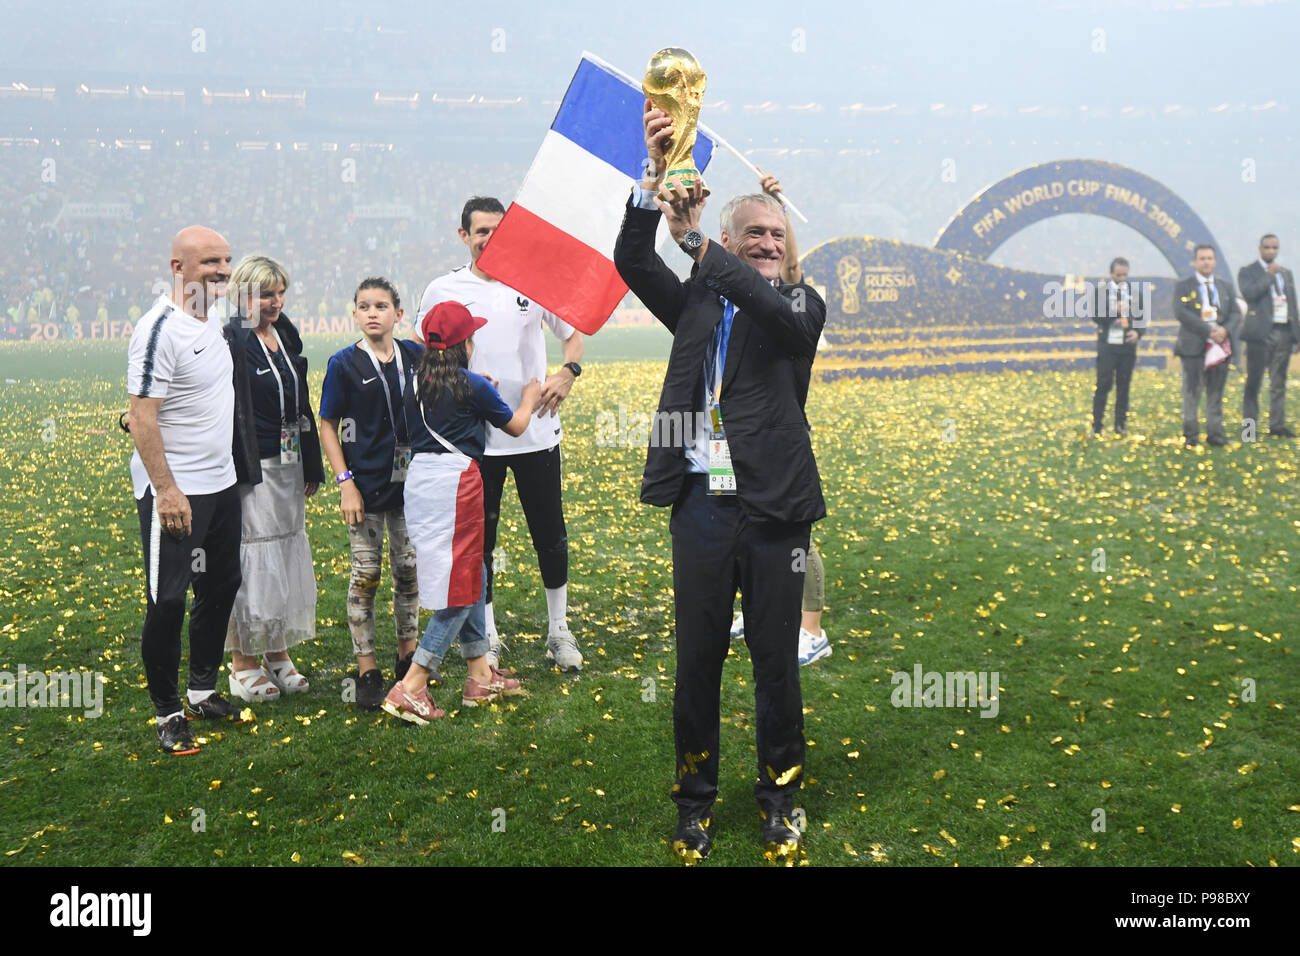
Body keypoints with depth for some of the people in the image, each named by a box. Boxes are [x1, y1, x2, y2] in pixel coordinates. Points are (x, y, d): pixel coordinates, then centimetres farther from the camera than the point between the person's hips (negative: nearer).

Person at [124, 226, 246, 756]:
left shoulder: (212, 323, 9)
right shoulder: (160, 330, -18)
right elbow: (142, 418, -20)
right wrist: (167, 491, -22)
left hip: (221, 484, 9)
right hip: (174, 493, -9)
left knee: (221, 587, 16)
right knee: (168, 601, -1)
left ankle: (203, 691, 31)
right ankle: (167, 712, 12)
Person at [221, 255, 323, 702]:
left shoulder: (286, 335, 11)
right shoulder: (231, 342, -12)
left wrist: (312, 464, 17)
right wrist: (234, 470, -22)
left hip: (288, 465, 8)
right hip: (251, 468, -8)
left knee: (287, 556, 13)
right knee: (253, 559, -2)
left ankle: (278, 652, 24)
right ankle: (243, 663, 10)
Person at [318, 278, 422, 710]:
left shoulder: (415, 356, 1)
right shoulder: (344, 364, -8)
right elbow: (328, 426, -4)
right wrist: (345, 483, -11)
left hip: (409, 480, 3)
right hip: (365, 484, -3)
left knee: (408, 570, 12)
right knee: (366, 576, 2)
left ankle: (408, 655, 29)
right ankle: (367, 670, 11)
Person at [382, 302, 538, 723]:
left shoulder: (417, 386, 10)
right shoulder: (474, 385, -7)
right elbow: (515, 426, 7)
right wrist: (529, 398, 28)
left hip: (419, 479, 7)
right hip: (455, 480, -7)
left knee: (471, 574, 17)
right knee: (461, 586, -1)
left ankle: (480, 676, 21)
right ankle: (411, 687, -6)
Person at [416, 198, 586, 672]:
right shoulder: (443, 291, 2)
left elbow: (574, 332, 9)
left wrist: (567, 372, -11)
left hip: (536, 431, 0)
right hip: (474, 436, 0)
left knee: (551, 534, 7)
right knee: (478, 538, 6)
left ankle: (559, 629, 24)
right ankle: (487, 638, 20)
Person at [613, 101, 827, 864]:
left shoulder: (802, 306, 5)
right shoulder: (696, 304, 10)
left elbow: (773, 309, -18)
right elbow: (632, 263, -4)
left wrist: (695, 238, -25)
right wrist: (657, 179, -18)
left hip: (774, 511, -1)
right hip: (701, 506, 1)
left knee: (777, 663, 8)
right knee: (697, 661, 9)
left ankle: (781, 798, 24)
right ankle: (696, 800, 24)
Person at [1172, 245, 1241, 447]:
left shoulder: (1226, 286, 16)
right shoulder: (1183, 286, 3)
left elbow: (1236, 313, 10)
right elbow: (1181, 313, -11)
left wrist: (1225, 330, -12)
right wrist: (1208, 330, -17)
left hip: (1220, 344, 4)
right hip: (1194, 346, -4)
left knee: (1216, 392, 6)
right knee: (1192, 392, -2)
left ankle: (1215, 433, 11)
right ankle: (1191, 434, 3)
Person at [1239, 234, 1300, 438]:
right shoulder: (1247, 272, 3)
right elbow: (1249, 293, -17)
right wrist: (1270, 275, -11)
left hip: (1284, 333, 5)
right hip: (1261, 333, -5)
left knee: (1279, 383, 6)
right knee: (1254, 382, -1)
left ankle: (1277, 425, 9)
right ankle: (1250, 425, 5)